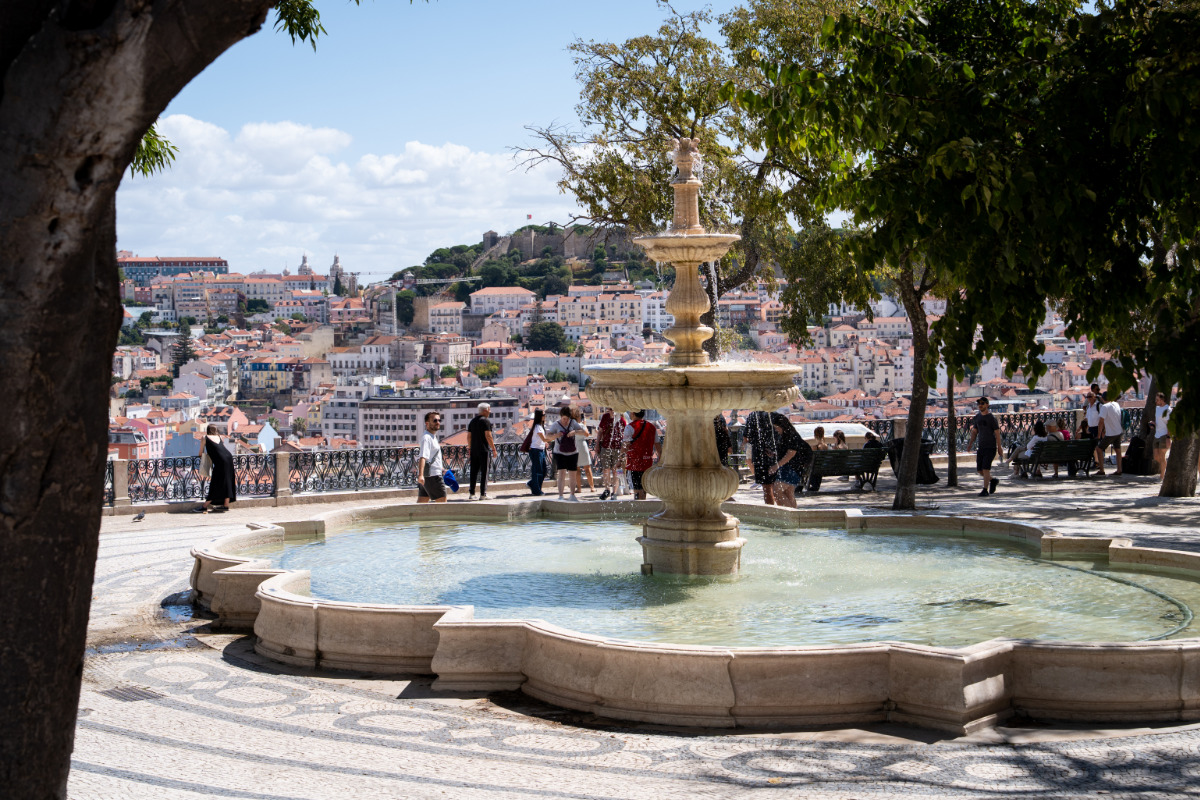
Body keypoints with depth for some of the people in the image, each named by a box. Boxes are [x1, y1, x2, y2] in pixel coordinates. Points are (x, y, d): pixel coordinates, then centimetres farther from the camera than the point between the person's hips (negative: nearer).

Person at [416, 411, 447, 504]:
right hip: (432, 475, -10)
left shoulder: (433, 437, 18)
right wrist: (420, 475, -40)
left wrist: (441, 469, 41)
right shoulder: (426, 438, -16)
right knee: (442, 502, -2)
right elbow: (423, 457, -29)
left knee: (421, 503, 7)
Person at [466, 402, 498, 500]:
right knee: (484, 472, -3)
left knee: (473, 472, 8)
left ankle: (472, 494, 7)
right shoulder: (486, 421, -8)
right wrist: (494, 449, -10)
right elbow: (488, 436, -14)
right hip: (483, 450, -7)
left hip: (474, 450, 7)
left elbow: (469, 436, 16)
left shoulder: (472, 421, 14)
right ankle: (483, 494, -5)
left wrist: (470, 449, 22)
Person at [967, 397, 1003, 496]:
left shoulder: (991, 417, -7)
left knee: (985, 468, -12)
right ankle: (993, 481, 31)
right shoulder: (977, 417, 11)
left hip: (991, 448, -6)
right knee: (980, 471, 7)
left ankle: (985, 490, -6)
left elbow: (997, 433, -7)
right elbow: (974, 432, 18)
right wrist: (970, 443, 6)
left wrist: (999, 447, -9)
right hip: (981, 447, 6)